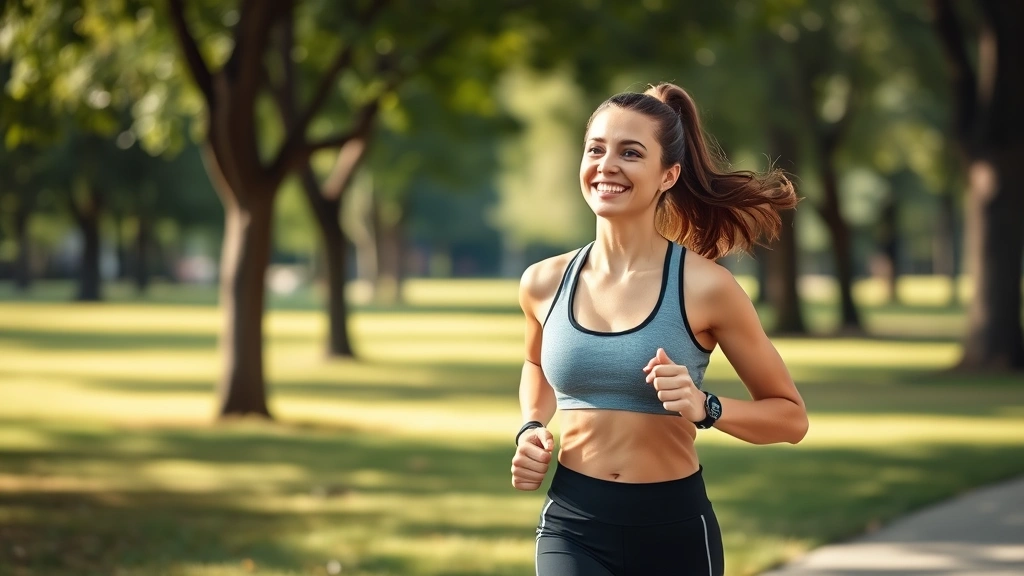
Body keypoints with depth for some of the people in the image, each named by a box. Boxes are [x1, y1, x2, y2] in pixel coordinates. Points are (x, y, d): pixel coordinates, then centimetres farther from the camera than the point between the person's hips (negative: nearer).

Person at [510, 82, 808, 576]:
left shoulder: (704, 286, -9)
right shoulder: (545, 283, 1)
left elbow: (790, 416, -1)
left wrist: (704, 408, -18)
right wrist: (531, 428, 6)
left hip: (674, 530, -1)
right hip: (573, 526, 1)